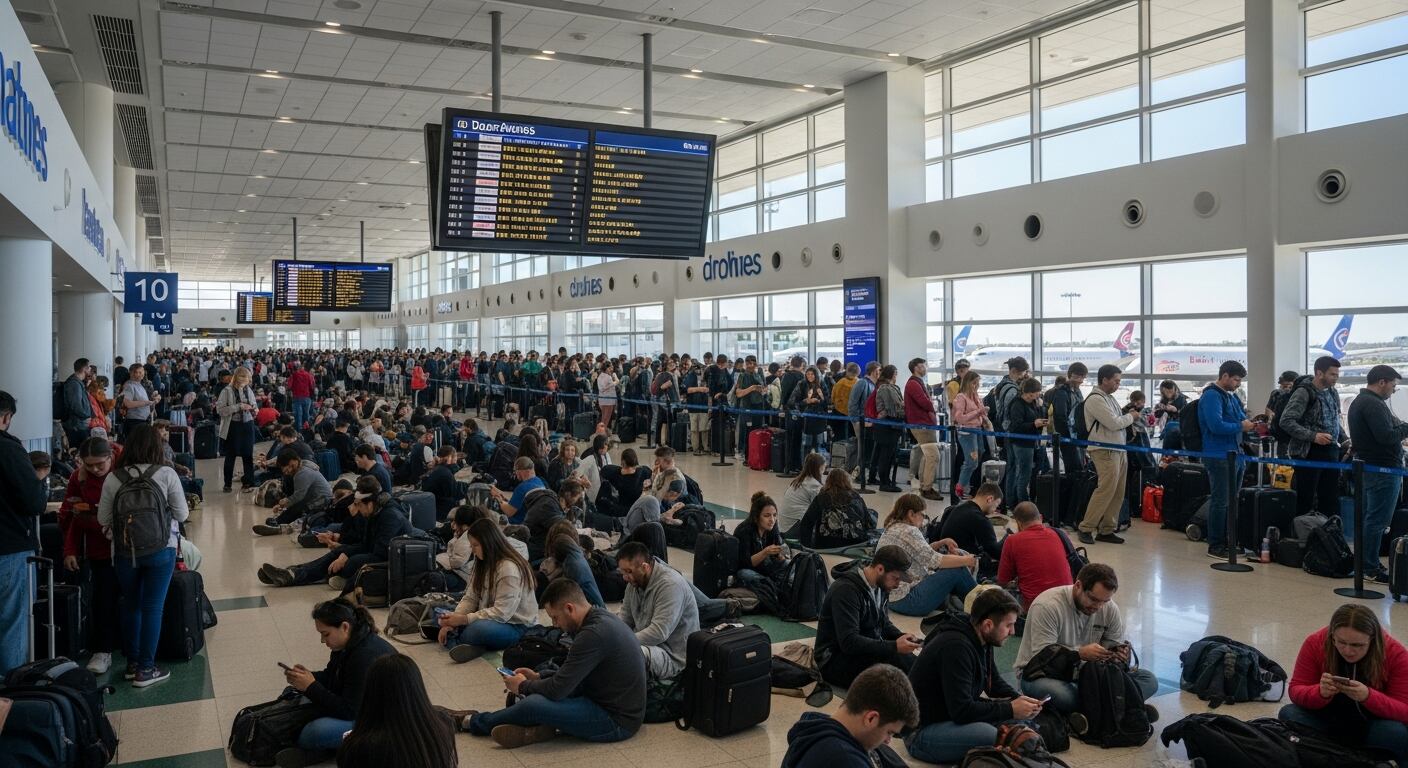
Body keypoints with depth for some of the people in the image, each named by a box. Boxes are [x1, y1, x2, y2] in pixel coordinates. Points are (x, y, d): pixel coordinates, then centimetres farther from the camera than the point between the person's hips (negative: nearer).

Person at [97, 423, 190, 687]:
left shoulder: (113, 478, -6)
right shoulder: (167, 474, -11)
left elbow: (103, 519, 1)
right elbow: (182, 514, -4)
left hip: (124, 552, 2)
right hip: (160, 550, -2)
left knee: (130, 605, 18)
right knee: (153, 607, 5)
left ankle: (132, 663, 28)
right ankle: (145, 669, 8)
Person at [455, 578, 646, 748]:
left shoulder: (594, 634, -25)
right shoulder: (601, 617, 5)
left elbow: (558, 689, -22)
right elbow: (575, 673, 21)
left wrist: (523, 686, -3)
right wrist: (538, 677, 12)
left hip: (617, 722, -10)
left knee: (533, 704, -21)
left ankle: (475, 723, 4)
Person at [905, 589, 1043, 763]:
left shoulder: (981, 639, 2)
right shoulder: (955, 647, -27)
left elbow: (994, 682, 19)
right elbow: (962, 711, -28)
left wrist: (1018, 699, -1)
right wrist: (1010, 710, -19)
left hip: (953, 717, 10)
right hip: (921, 731, -10)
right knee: (989, 735, -32)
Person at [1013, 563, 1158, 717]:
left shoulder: (1110, 608, -1)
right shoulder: (1047, 606, -21)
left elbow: (1115, 646, 6)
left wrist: (1121, 654, -19)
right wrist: (1081, 653, -38)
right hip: (1040, 672, -6)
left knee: (1148, 679, -11)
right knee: (1063, 695, -42)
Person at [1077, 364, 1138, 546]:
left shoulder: (1110, 398, 19)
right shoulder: (1095, 399, -12)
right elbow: (1114, 423, -17)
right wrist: (1130, 417, -1)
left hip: (1118, 450, 10)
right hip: (1105, 451, -10)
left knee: (1118, 493, 8)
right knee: (1105, 490, -13)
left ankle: (1106, 530, 14)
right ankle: (1086, 529, -6)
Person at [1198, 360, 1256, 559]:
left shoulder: (1231, 396, 17)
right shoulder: (1212, 396, -14)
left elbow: (1240, 418, 26)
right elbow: (1216, 425, -25)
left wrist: (1250, 423, 4)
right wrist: (1241, 426, -15)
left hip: (1235, 454, 10)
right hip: (1219, 456, -10)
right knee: (1220, 502, -7)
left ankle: (1229, 541, 24)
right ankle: (1215, 546, -1)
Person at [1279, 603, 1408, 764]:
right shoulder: (1315, 643, -16)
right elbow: (1296, 690, -14)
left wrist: (1368, 696, -39)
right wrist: (1321, 693, -37)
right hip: (1327, 720, 1)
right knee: (1288, 714, -25)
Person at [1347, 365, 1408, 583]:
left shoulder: (1360, 401, 17)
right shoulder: (1373, 404, -17)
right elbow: (1387, 436, -24)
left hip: (1367, 466, 11)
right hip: (1383, 469, -11)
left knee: (1368, 518, 16)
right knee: (1377, 520, -6)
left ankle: (1362, 562, 23)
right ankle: (1370, 568, -3)